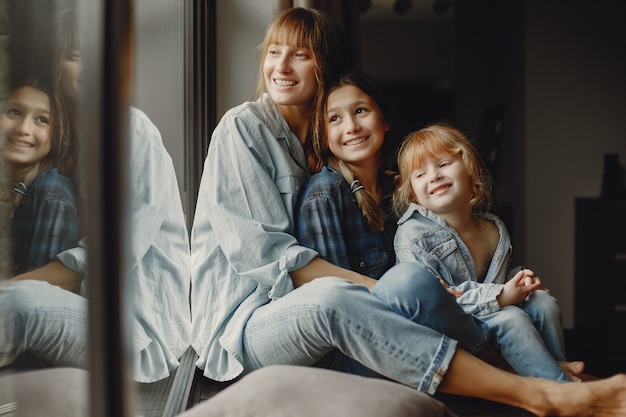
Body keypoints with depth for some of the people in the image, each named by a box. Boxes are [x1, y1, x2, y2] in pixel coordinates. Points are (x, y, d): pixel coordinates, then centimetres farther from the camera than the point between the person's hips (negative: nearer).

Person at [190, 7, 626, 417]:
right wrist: (382, 290, -20)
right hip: (241, 322, -6)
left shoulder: (313, 145, 18)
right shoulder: (243, 126, -2)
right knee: (330, 297, -38)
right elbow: (261, 250, -13)